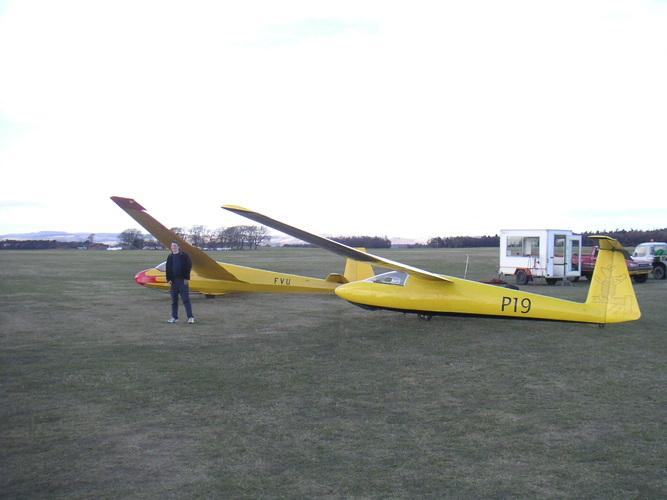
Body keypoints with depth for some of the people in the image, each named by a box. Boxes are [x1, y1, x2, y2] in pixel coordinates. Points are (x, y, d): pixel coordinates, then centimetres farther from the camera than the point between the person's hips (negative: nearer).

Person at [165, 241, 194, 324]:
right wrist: (169, 279, 3)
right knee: (174, 300, 9)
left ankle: (190, 317, -8)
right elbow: (168, 269, 15)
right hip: (174, 281, 5)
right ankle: (174, 317, 16)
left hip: (183, 280, -5)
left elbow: (189, 267, -4)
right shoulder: (170, 257, 12)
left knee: (186, 299, -7)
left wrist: (186, 278, -10)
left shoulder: (184, 256, -1)